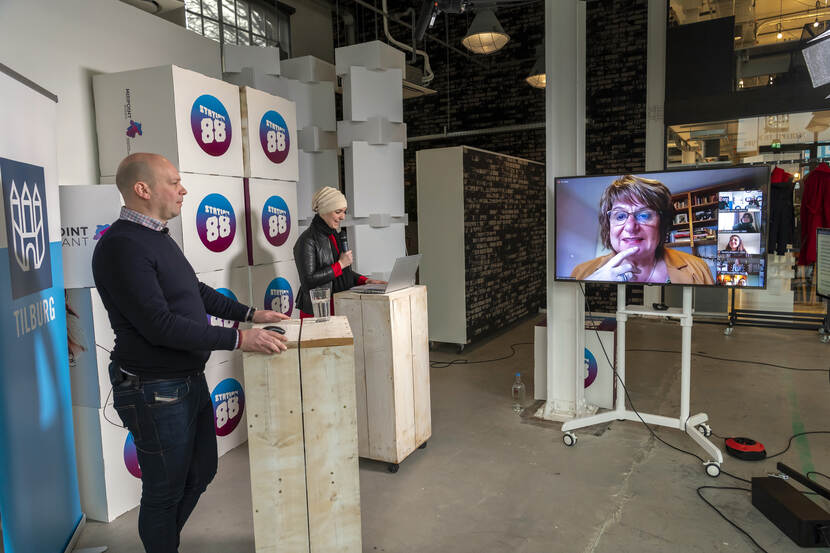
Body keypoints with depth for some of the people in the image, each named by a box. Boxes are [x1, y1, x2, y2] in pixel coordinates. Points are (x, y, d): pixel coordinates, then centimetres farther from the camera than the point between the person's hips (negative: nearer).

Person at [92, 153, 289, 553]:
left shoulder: (156, 236, 10)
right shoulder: (122, 246, -21)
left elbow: (195, 291, 19)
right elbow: (160, 325, -27)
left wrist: (250, 314, 13)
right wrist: (238, 339, -26)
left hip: (189, 380, 10)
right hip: (155, 391, -10)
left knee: (200, 472, 24)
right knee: (165, 490, 10)